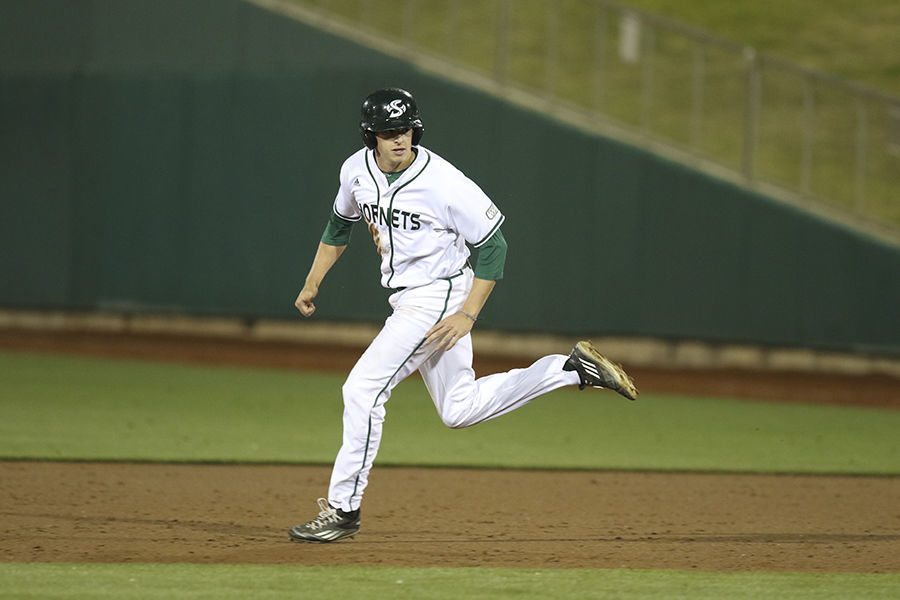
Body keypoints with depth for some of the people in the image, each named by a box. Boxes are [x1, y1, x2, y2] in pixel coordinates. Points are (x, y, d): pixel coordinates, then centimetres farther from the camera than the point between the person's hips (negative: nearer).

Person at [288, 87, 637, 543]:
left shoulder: (444, 183, -22)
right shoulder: (357, 170, -2)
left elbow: (492, 246, -14)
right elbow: (340, 225, 19)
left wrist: (468, 315, -19)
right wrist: (312, 283, 15)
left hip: (439, 296, -8)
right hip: (407, 299, 8)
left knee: (362, 390, -13)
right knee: (460, 410, 14)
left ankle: (343, 510, -3)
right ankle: (573, 369, 23)